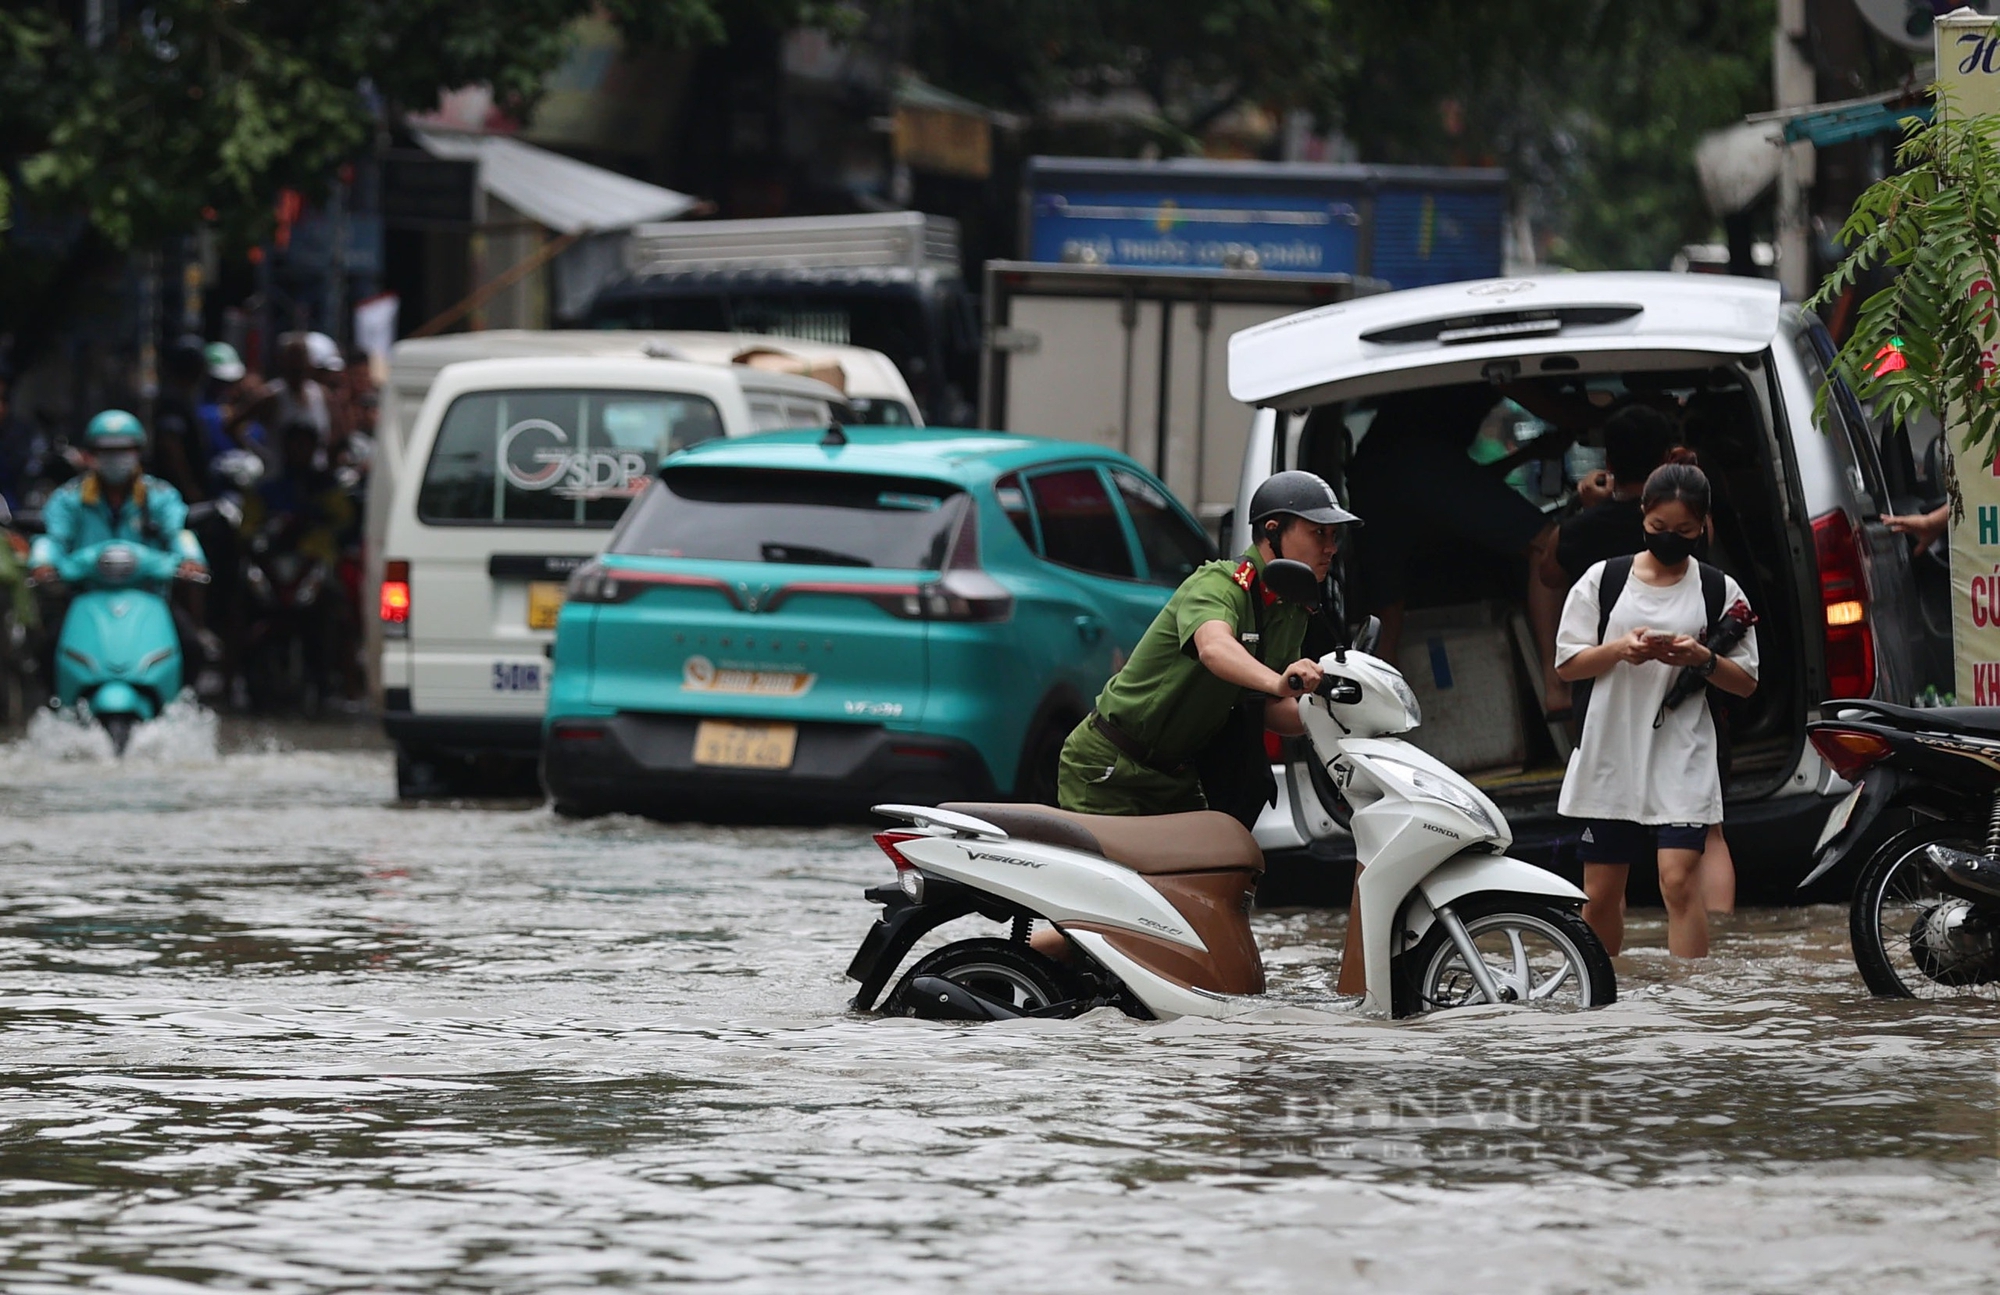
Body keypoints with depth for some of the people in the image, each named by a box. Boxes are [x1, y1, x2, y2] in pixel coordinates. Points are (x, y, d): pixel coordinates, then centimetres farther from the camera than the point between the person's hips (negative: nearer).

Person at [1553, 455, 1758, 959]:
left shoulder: (1718, 591, 4)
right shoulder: (1602, 580, 5)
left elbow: (1746, 682, 7)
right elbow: (1567, 664, 5)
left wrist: (1703, 660, -13)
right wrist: (1620, 649, -14)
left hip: (1681, 761, -2)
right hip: (1608, 756, 2)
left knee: (1680, 880, -17)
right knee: (1601, 894, 9)